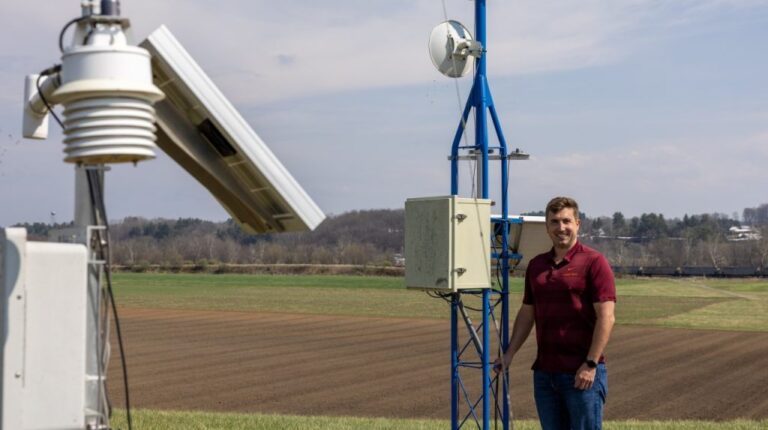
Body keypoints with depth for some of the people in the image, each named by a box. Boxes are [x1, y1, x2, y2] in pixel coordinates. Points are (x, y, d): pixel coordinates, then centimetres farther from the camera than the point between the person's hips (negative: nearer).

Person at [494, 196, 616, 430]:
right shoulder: (536, 265, 13)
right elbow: (526, 313, 20)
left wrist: (591, 364, -18)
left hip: (582, 374, -6)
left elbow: (606, 317, -13)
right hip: (544, 371, 6)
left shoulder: (593, 262, -7)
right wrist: (509, 353, 12)